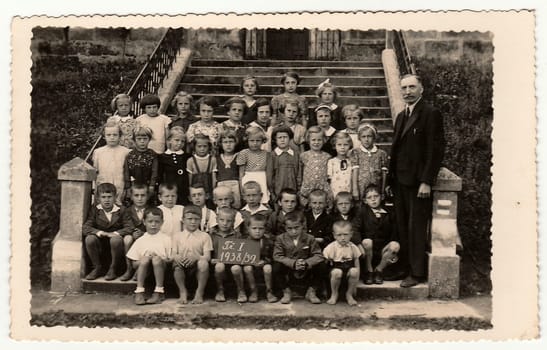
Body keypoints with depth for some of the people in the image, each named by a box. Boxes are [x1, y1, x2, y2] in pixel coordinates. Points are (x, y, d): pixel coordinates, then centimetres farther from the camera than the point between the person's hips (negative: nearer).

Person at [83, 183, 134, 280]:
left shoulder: (121, 210, 0)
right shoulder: (94, 210, 2)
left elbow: (129, 227, -10)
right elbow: (85, 228, -9)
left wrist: (114, 233, -25)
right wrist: (99, 232, -26)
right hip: (100, 245, 2)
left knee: (116, 239, -34)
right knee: (89, 238, -28)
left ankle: (114, 269, -11)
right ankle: (97, 268, -5)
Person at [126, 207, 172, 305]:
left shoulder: (166, 239, 8)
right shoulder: (140, 241, 12)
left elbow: (171, 260, 2)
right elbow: (134, 265, 9)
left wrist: (161, 259, -14)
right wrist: (142, 260, -10)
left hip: (160, 271, -1)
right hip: (145, 272, 1)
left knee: (156, 259, -31)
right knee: (145, 259, -29)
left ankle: (159, 292, -30)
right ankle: (139, 292, -31)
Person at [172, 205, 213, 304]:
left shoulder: (204, 236, 7)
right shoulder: (177, 236, 12)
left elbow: (207, 256, -3)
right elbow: (173, 254, 4)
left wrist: (196, 257, -25)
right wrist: (176, 257, -22)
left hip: (197, 267, -1)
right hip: (183, 267, 1)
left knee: (203, 263, -34)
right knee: (176, 264, -32)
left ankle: (199, 293, -16)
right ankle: (183, 292, -11)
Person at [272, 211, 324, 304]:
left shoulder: (309, 239, -4)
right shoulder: (280, 239, -5)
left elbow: (318, 256, -12)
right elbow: (277, 256, -16)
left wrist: (306, 263, -31)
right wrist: (293, 263, -30)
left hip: (305, 272, 1)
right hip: (288, 273, 0)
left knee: (319, 266, -26)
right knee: (276, 266, -30)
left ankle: (311, 292, 0)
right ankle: (286, 292, -4)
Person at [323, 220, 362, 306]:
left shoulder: (353, 247, 1)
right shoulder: (331, 247, -8)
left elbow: (357, 264, 6)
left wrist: (356, 278, 0)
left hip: (349, 268, 2)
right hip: (336, 268, -2)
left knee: (354, 271, -31)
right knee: (336, 272, -37)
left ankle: (349, 294, -6)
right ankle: (334, 294, -8)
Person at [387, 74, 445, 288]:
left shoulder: (431, 114, -7)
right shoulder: (401, 116, 18)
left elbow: (436, 150, -12)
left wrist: (426, 181, -17)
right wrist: (390, 178, 11)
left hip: (418, 182, -7)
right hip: (400, 181, 7)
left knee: (416, 227, -2)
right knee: (402, 227, 8)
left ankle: (417, 273, 7)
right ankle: (404, 267, 16)